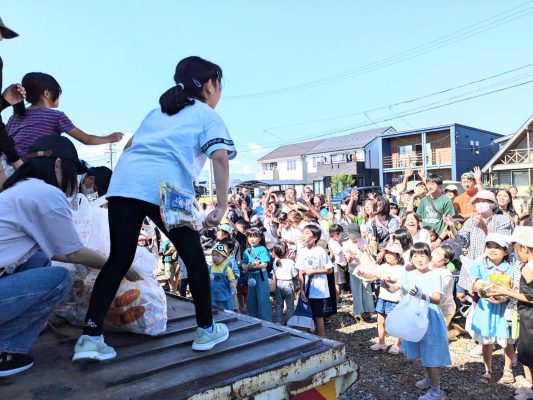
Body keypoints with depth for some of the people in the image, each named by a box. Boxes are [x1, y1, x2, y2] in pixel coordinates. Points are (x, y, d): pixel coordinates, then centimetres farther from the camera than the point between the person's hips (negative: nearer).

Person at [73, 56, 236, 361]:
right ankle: (206, 330, 21)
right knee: (194, 257, 11)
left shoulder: (158, 111, 34)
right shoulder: (209, 116, 17)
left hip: (124, 181, 5)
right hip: (166, 189, -5)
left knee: (119, 260, 8)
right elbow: (220, 157, -1)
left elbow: (129, 145, 30)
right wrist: (222, 204, -5)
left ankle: (91, 338, 1)